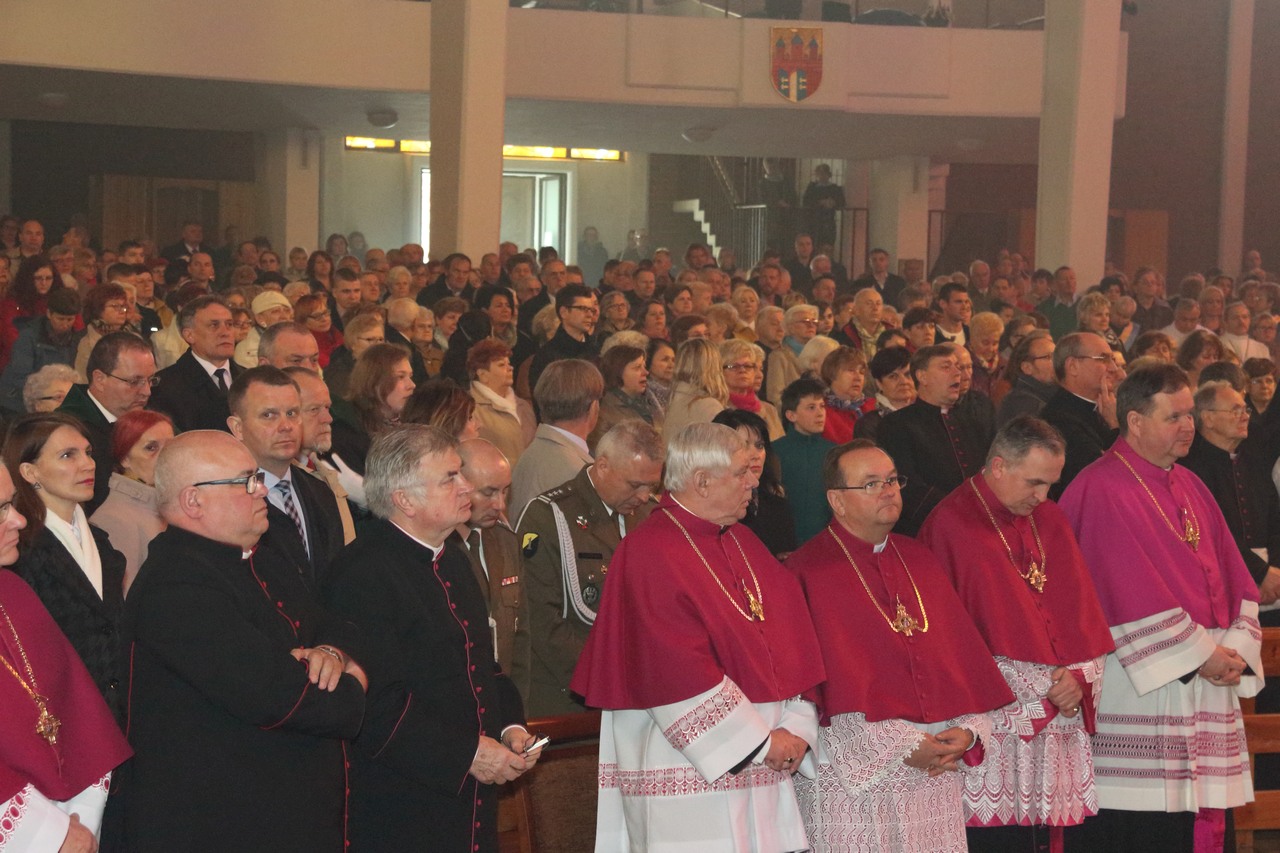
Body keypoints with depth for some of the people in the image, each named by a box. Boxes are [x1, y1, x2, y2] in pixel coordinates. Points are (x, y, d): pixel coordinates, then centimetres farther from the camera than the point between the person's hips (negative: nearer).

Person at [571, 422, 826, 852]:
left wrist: (797, 726, -2)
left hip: (764, 765, 7)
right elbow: (681, 673, -18)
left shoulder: (742, 543, 14)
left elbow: (788, 637, 11)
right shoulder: (649, 557, -12)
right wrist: (760, 740, -14)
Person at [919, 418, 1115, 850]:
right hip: (996, 723, -6)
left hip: (1056, 720, 6)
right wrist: (1042, 686, -10)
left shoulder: (1050, 520, 12)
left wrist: (1080, 676, -7)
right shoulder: (950, 526, -7)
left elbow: (1082, 611, 12)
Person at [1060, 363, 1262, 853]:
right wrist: (1200, 654, -14)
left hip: (1208, 684, 8)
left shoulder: (1190, 487, 15)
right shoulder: (1103, 491, -11)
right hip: (1140, 685, -8)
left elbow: (1233, 576, 13)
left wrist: (1236, 647, -3)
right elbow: (1132, 596, -17)